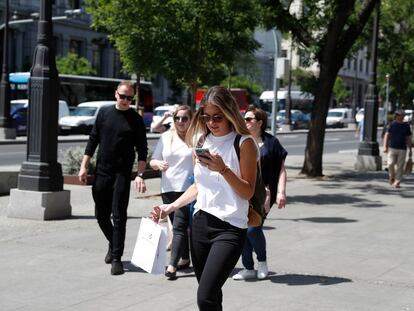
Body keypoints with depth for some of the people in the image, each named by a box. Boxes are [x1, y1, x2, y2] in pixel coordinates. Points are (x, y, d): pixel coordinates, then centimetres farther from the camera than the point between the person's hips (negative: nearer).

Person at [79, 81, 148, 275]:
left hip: (122, 174, -3)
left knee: (118, 217, -5)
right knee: (101, 215, 10)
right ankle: (113, 244, 35)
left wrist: (140, 175, -13)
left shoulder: (136, 119, -1)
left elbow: (142, 150, -2)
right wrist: (84, 166, 3)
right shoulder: (104, 113, 6)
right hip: (101, 172, 3)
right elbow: (93, 140, 9)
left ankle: (116, 258, 0)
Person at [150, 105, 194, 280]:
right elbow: (153, 161, 11)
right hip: (168, 189, 5)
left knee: (179, 227, -12)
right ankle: (185, 259, 30)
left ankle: (172, 266, -17)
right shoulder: (166, 137, 8)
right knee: (178, 227, 16)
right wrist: (158, 164, -11)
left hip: (187, 189, -5)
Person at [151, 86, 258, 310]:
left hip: (230, 228, -6)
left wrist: (223, 169, -21)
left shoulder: (244, 143, -6)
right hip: (201, 223, 6)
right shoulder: (202, 142, 11)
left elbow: (248, 192, -8)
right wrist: (171, 207, 11)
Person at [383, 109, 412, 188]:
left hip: (402, 149, 1)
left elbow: (408, 138, 11)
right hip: (392, 148, -1)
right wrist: (385, 146, -6)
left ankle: (397, 182, 6)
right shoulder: (392, 124, 3)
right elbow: (387, 135, 4)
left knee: (400, 166, -1)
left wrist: (410, 150, 10)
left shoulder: (406, 125, 6)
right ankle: (391, 177, 21)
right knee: (390, 164, -6)